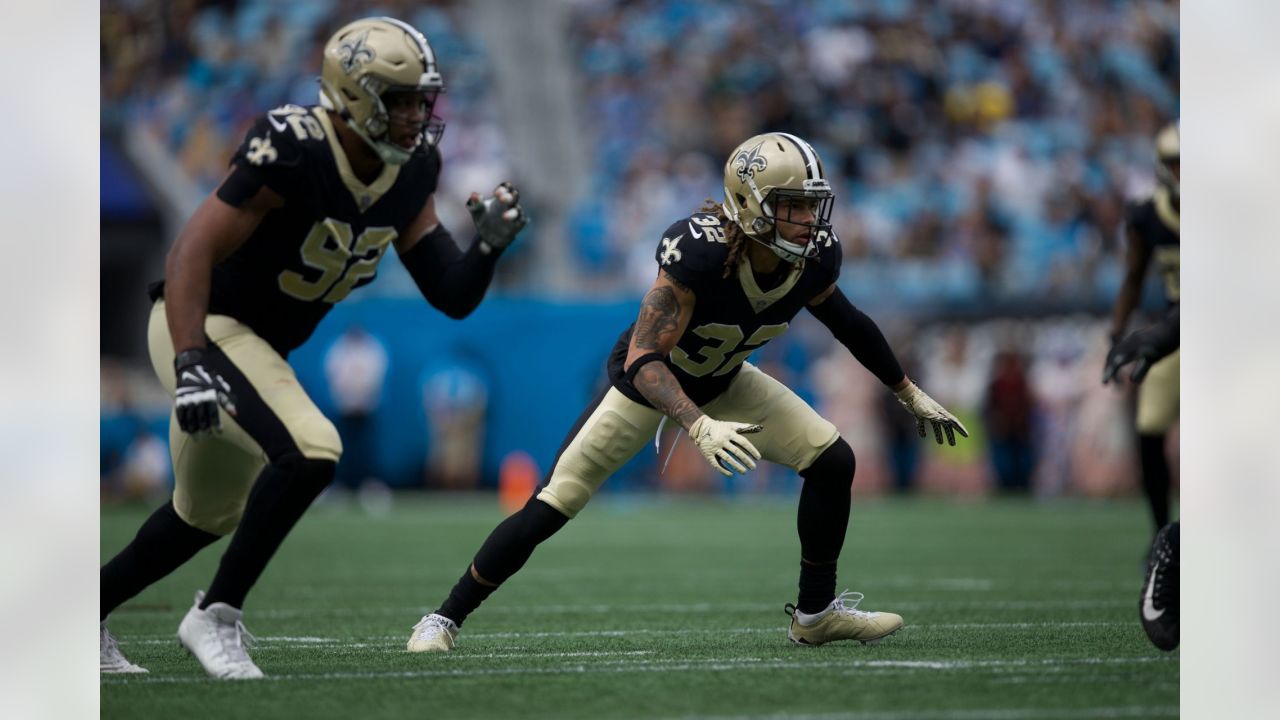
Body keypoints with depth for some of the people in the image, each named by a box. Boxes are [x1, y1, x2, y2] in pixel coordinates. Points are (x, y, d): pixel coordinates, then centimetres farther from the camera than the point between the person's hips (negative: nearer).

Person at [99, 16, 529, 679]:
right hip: (201, 330, -9)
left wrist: (488, 246, -22)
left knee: (209, 515, 23)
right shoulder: (293, 154, -26)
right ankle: (216, 617, -14)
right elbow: (191, 253, -29)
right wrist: (191, 365, -39)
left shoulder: (410, 177, -3)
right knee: (309, 451, -29)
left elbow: (453, 298, -2)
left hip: (256, 348, 9)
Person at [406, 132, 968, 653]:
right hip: (648, 381, -5)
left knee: (833, 462, -9)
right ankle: (446, 618, 4)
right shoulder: (699, 253, -39)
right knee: (552, 507, -11)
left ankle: (816, 614, 8)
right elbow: (645, 361, -42)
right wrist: (700, 426, -58)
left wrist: (910, 395, 12)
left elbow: (847, 323, 2)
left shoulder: (815, 258, -21)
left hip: (722, 380, 5)